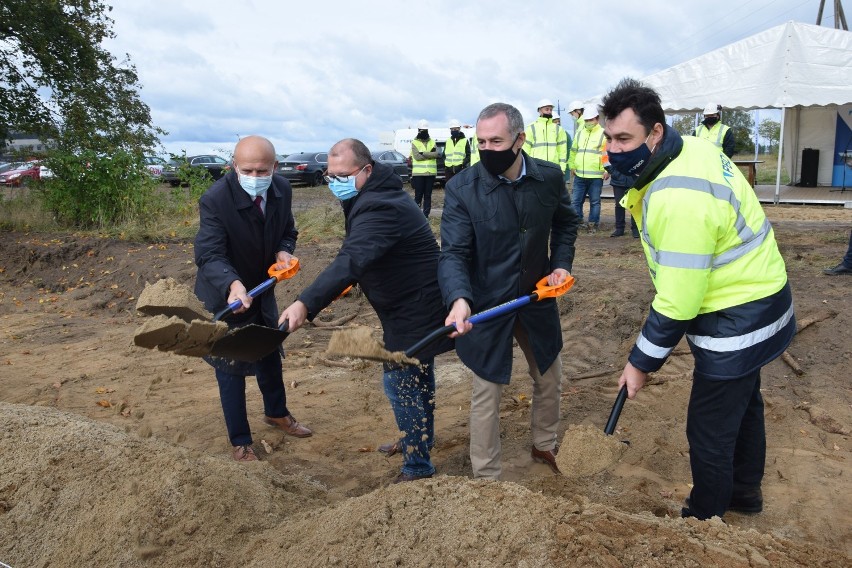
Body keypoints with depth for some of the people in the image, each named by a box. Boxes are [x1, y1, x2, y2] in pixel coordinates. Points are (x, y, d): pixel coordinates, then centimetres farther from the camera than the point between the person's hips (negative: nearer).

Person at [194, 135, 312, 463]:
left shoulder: (282, 190, -13)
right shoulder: (215, 200, -30)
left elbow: (288, 231, 4)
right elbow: (209, 255, -34)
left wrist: (284, 251, -19)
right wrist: (232, 285, -53)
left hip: (262, 288, 6)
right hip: (225, 294, -6)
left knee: (270, 353, 22)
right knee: (231, 368, 3)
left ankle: (276, 413, 47)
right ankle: (240, 442, 20)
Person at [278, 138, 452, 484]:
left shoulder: (378, 208, -29)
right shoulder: (376, 195, 5)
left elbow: (350, 261, -43)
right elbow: (354, 257, 16)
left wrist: (306, 304, -51)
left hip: (414, 310, -11)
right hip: (415, 302, 11)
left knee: (400, 382, -4)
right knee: (417, 374, 24)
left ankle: (417, 467, 11)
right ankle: (421, 438, 44)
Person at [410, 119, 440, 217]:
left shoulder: (432, 142, 12)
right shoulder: (414, 142, 2)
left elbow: (437, 154, -5)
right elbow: (417, 156, -13)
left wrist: (423, 153, -13)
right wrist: (430, 154, -10)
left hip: (431, 173, 3)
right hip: (418, 173, -3)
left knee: (428, 195, 7)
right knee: (418, 195, -5)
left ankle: (425, 215, 12)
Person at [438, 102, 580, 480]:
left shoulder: (550, 177, -9)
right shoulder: (462, 189, -20)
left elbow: (566, 222, 11)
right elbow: (453, 253, -25)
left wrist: (561, 263, -4)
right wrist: (459, 299, -42)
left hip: (538, 297, 4)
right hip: (486, 306, -4)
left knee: (549, 379, 22)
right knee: (487, 394, 5)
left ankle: (544, 445, 49)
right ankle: (487, 478, 24)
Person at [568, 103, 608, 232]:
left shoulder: (603, 134, -2)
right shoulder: (579, 134, 13)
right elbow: (573, 151, 22)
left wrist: (607, 170, -12)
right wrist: (572, 166, 14)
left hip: (596, 176, -4)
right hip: (579, 175, 5)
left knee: (595, 201, 4)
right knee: (576, 200, 4)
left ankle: (593, 224, 13)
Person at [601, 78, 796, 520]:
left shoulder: (679, 200, -34)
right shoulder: (689, 149, -3)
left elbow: (677, 304, -29)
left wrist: (641, 363, -17)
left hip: (736, 324, -11)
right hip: (756, 301, 11)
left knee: (709, 432, 5)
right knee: (743, 402, 28)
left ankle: (705, 517, 27)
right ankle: (745, 491, 51)